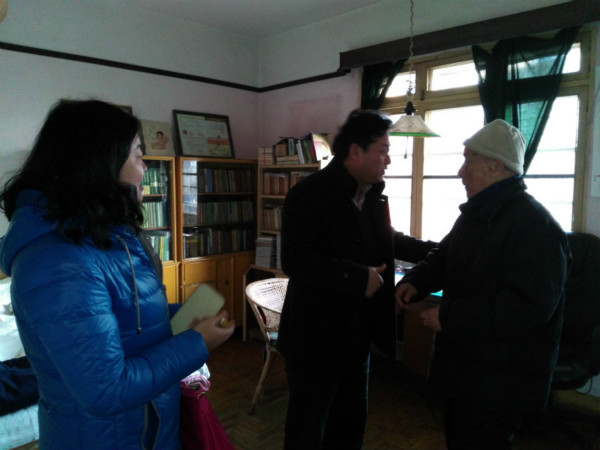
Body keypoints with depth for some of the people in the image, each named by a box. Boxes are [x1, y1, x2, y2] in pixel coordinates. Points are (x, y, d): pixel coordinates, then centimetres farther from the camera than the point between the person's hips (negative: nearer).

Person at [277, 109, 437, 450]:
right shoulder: (308, 195, -18)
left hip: (357, 335, 7)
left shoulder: (375, 195, 4)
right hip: (316, 337, -7)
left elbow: (388, 240, 20)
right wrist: (358, 278, -28)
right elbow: (295, 260, -28)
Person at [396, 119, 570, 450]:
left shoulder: (533, 224, -23)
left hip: (498, 385, -9)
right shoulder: (475, 214, 9)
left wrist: (449, 316, -27)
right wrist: (415, 282, -3)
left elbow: (530, 306, -31)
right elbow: (443, 257, 18)